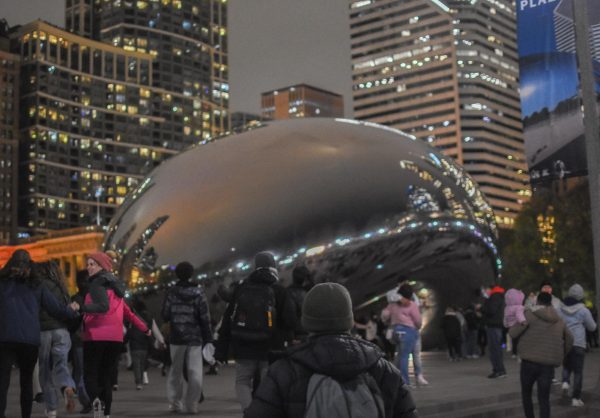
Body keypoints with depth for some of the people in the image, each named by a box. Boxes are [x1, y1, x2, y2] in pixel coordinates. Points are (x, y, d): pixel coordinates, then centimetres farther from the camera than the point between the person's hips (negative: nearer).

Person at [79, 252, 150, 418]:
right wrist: (144, 328, 39)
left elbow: (103, 307, -21)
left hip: (95, 336, -7)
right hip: (115, 337, 7)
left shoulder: (97, 283, -5)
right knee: (105, 377, 14)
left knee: (90, 375, -1)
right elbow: (127, 312, 29)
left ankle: (96, 400, -28)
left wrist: (81, 308, -30)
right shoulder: (114, 286, 21)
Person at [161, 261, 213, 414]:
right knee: (195, 371, 2)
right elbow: (205, 317, -6)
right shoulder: (199, 292, -4)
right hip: (195, 338, -1)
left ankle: (175, 403, 13)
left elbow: (164, 315, -2)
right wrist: (208, 339, -2)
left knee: (176, 370, 13)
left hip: (176, 338, 1)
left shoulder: (172, 292, -3)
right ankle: (192, 404, -1)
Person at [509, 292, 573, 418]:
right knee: (544, 399, 5)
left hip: (530, 362, -3)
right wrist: (562, 354, 39)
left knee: (526, 393, 18)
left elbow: (513, 333, -10)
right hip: (548, 365, 3)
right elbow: (569, 340, 23)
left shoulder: (530, 315, -6)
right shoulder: (559, 321, 11)